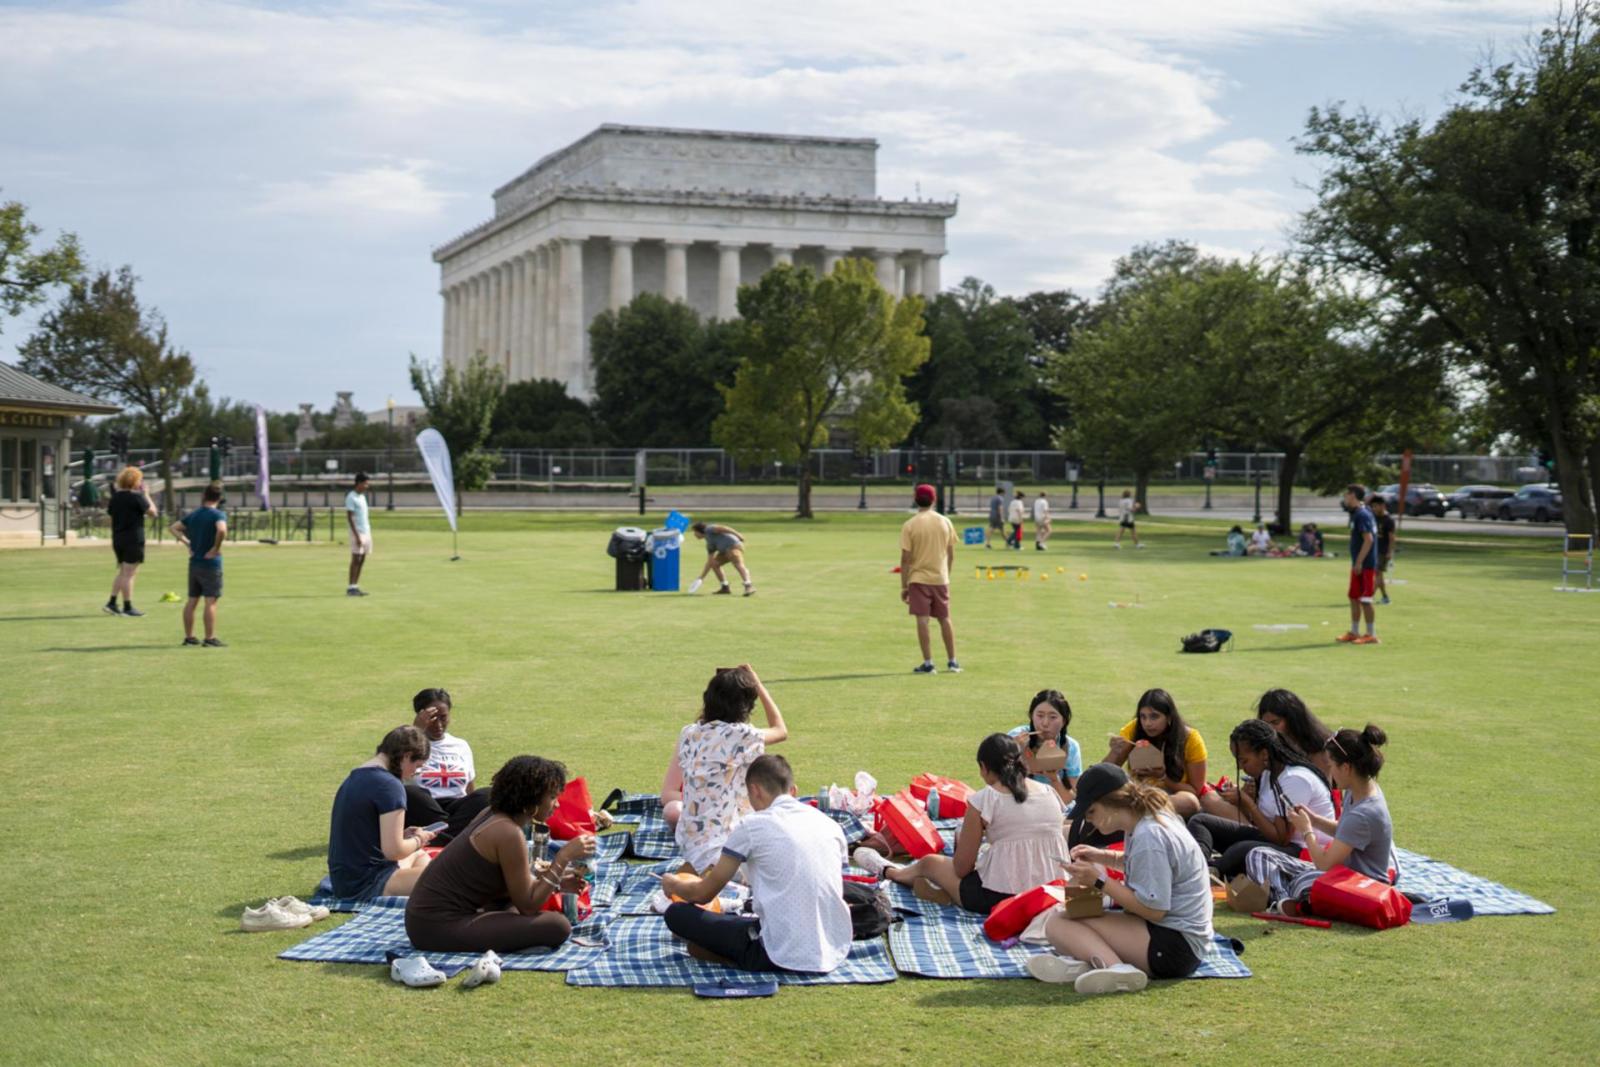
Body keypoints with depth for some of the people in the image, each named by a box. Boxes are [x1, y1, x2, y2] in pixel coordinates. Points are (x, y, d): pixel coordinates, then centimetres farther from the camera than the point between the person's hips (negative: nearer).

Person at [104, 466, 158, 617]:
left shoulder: (115, 497, 9)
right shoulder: (136, 497, -13)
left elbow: (111, 517, 14)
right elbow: (153, 512, -8)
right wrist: (146, 494, 1)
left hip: (118, 539, 7)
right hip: (133, 540, -7)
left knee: (122, 572, 17)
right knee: (129, 574, -3)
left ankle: (111, 603, 12)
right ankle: (128, 607, 1)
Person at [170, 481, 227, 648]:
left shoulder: (193, 514, 10)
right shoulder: (218, 515, -11)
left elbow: (174, 528, 16)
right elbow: (222, 530, -31)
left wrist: (188, 543, 9)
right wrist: (216, 548, -18)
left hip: (194, 563, 7)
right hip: (210, 563, -7)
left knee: (192, 601, 11)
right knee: (211, 601, -4)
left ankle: (189, 636, 16)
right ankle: (210, 639, -4)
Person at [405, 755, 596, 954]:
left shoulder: (492, 815, 9)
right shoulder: (509, 833, -17)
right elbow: (527, 906, -11)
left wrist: (558, 881, 9)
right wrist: (563, 857, -12)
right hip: (440, 928, -10)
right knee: (558, 926, -16)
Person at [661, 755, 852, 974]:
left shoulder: (752, 826, -6)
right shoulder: (830, 824, 9)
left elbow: (704, 894, 4)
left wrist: (672, 884, 26)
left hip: (785, 956, -7)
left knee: (676, 913, 4)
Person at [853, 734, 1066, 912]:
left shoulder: (983, 800, -12)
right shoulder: (1050, 793, 3)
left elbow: (961, 868, -8)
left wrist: (962, 839, 13)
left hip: (1000, 896, -5)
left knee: (930, 863, 25)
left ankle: (888, 871, 55)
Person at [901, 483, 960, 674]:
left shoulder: (909, 525, -8)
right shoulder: (945, 522, 2)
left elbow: (905, 559, -9)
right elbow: (951, 555, 7)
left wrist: (903, 586, -3)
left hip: (918, 579, -3)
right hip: (941, 579, 3)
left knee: (922, 620, -1)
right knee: (945, 619, 13)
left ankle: (928, 663, -3)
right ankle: (952, 661, 18)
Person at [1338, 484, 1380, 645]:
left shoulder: (1362, 515, -16)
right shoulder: (1356, 513, 14)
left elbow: (1368, 539, -23)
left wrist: (1359, 562, -23)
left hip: (1365, 565, -10)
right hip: (1359, 564, 10)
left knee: (1365, 600, -6)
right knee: (1354, 598, 15)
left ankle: (1371, 635, -1)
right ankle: (1354, 633, 22)